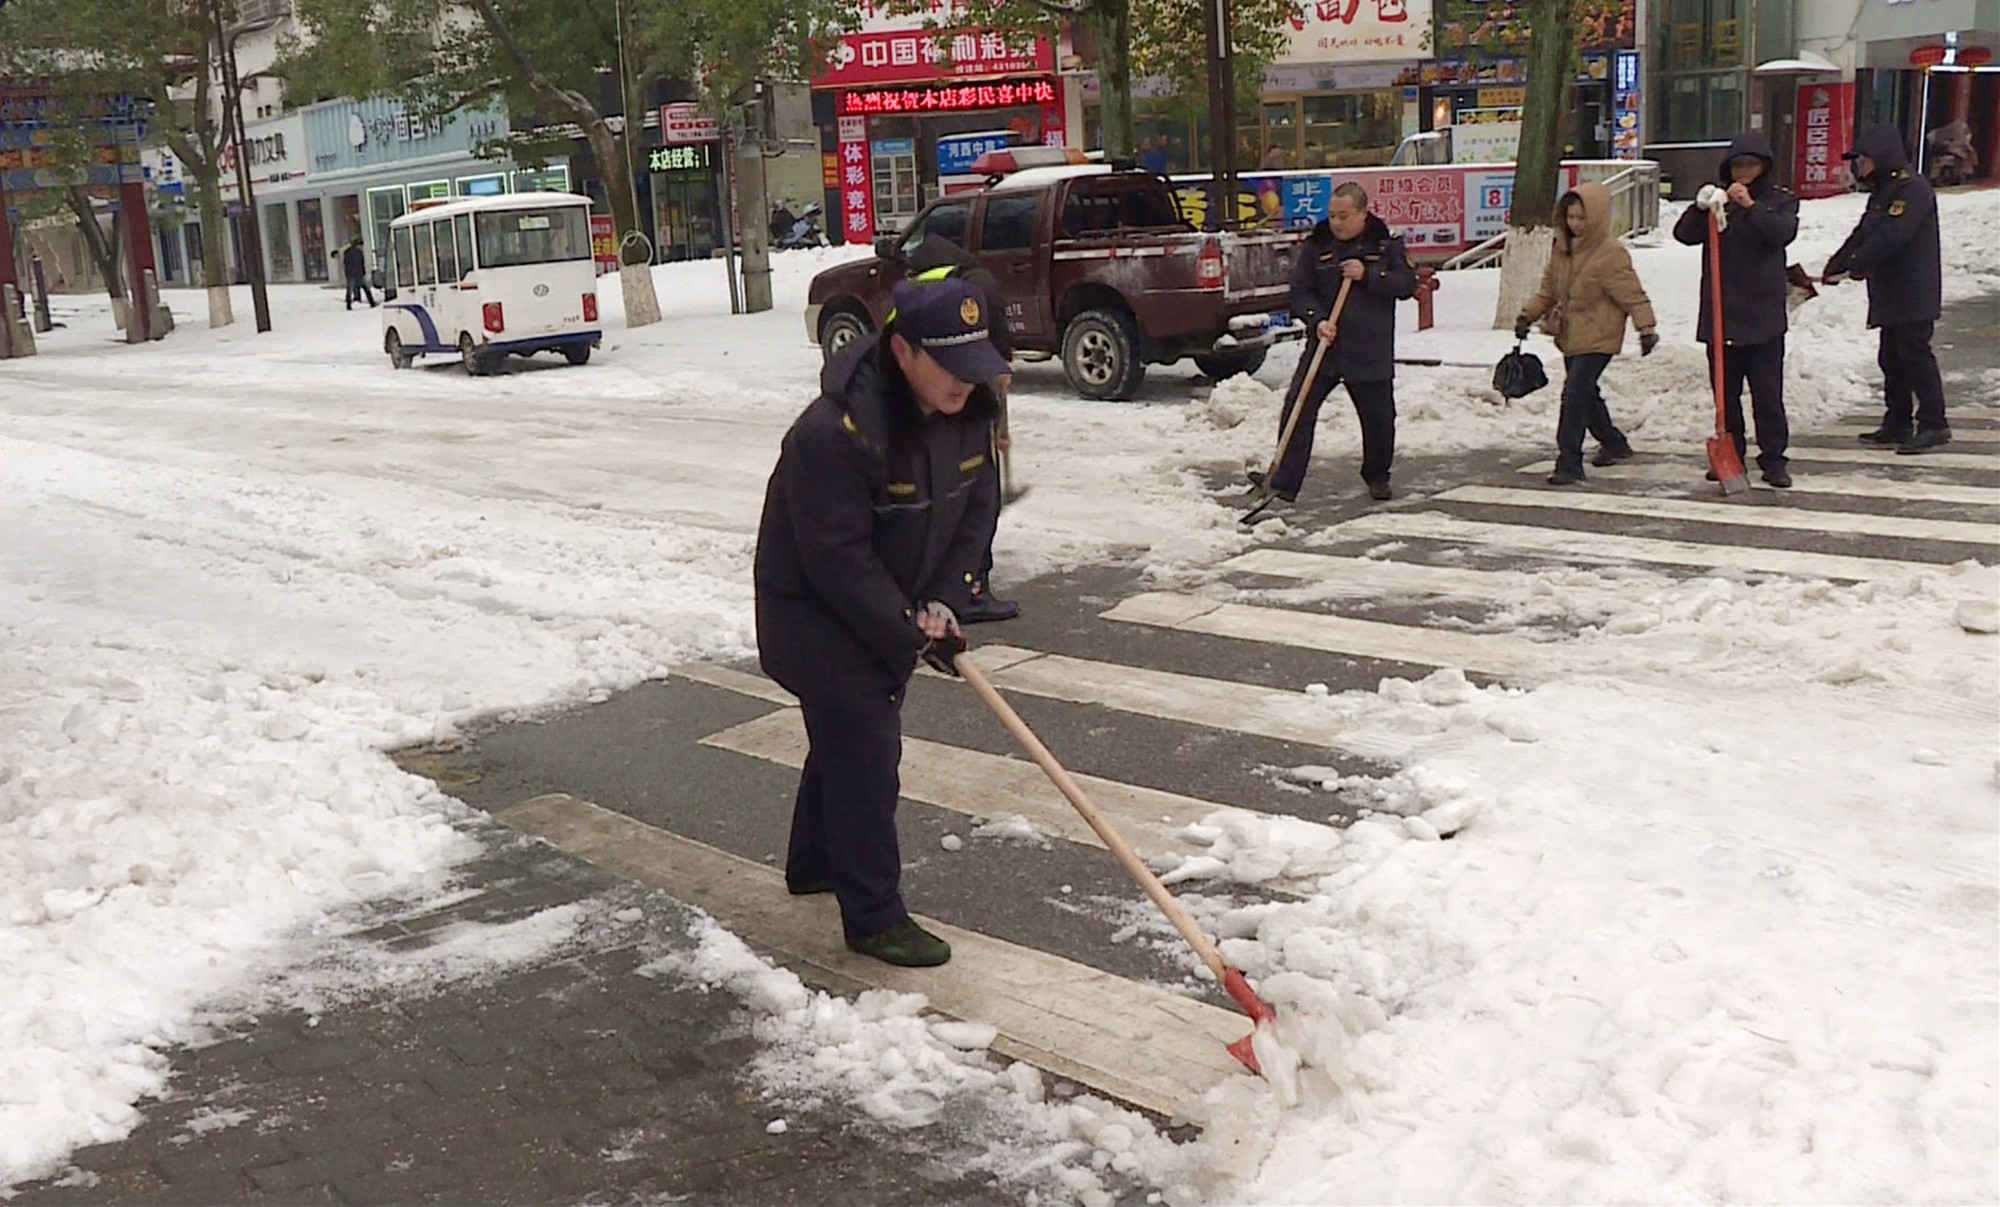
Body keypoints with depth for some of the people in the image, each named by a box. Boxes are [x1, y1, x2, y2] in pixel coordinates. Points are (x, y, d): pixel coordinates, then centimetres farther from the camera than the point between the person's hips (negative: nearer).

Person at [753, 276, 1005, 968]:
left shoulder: (969, 411, -8)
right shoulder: (835, 432, -33)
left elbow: (973, 513, 2)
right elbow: (838, 560, -30)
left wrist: (942, 602, -10)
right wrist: (912, 637, -25)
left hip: (891, 610, 8)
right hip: (815, 614, -8)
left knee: (847, 734, 22)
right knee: (864, 750, -8)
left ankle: (814, 864, 43)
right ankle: (874, 917, 4)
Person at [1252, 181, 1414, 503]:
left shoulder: (1386, 244, 1)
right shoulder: (1316, 245, 3)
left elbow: (1407, 284, -4)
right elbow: (1300, 291, 1)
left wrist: (1367, 276, -17)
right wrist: (1317, 320, -17)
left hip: (1370, 352, -1)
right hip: (1325, 347, 1)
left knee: (1379, 417, 8)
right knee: (1297, 409, -10)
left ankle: (1377, 477, 33)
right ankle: (1284, 482, -7)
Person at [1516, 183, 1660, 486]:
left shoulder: (1611, 254, -16)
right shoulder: (1562, 249, 8)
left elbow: (1633, 296, -16)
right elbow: (1548, 290, 18)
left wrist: (1647, 328, -22)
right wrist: (1528, 314, 9)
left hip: (1597, 338, -9)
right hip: (1570, 336, 9)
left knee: (1575, 395, -16)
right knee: (1586, 394, 20)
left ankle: (1569, 464, -13)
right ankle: (1614, 443, 42)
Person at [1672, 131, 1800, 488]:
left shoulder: (1780, 200, 6)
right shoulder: (1718, 201, 11)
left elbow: (1784, 232, -15)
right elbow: (1684, 234, -4)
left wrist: (1751, 207, -28)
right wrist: (1700, 209, -23)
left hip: (1763, 316, -3)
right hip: (1720, 314, 3)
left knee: (1768, 393, -2)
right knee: (1725, 393, 10)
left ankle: (1773, 458, 4)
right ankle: (1729, 454, 19)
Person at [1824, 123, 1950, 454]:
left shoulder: (1913, 189, -14)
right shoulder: (1882, 192, 18)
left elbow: (1890, 237, -23)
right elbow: (1862, 236, 16)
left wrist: (1856, 266, -22)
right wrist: (1834, 266, 5)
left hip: (1913, 294, -10)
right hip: (1889, 293, 10)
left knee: (1915, 355, -9)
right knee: (1892, 358, 11)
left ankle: (1933, 424, -4)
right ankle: (1898, 424, 18)